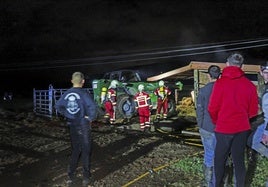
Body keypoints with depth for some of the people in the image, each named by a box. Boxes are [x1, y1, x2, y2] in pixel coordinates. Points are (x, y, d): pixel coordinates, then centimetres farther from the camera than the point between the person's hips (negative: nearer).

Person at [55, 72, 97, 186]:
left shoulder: (66, 94, 0)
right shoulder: (84, 94, -16)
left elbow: (58, 106, 6)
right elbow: (92, 106, -28)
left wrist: (66, 115, 10)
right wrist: (91, 118, -13)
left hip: (72, 125, 5)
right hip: (83, 125, -5)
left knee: (75, 150, 19)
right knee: (85, 151, 8)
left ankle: (70, 176, 21)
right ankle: (86, 178, 14)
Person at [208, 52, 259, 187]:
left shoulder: (220, 83, -14)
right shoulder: (249, 85, -3)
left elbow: (212, 108, -12)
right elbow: (253, 111, 2)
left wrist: (216, 122, 7)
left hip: (224, 128, -3)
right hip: (242, 128, 3)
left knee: (220, 160, 12)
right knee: (239, 160, 14)